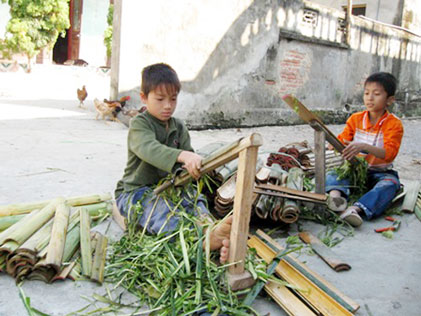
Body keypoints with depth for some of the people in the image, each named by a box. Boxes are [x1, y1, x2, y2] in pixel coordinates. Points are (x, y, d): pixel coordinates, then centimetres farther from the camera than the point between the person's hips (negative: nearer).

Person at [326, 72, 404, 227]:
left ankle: (357, 209, -57)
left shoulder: (394, 124, -7)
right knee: (333, 173, -22)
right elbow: (342, 141, 7)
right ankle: (335, 194, -56)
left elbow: (389, 153, -21)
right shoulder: (355, 119, 6)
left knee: (390, 183, -34)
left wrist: (364, 147, -38)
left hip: (380, 173, -3)